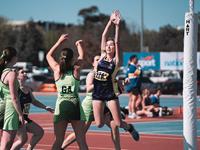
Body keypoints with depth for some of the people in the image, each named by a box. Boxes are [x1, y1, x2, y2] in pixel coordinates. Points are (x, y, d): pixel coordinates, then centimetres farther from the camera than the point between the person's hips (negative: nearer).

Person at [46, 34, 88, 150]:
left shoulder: (57, 69, 3)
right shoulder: (76, 69, 1)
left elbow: (49, 55, 21)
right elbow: (81, 56, 21)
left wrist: (59, 41, 26)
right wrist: (80, 44, 39)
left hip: (61, 106, 1)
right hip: (75, 106, -1)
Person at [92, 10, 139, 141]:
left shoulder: (116, 60, -1)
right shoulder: (102, 56, 7)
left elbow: (117, 42, -10)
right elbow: (104, 36, 4)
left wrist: (117, 26, -15)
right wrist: (110, 22, -1)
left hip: (110, 93, -3)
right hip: (97, 93, 3)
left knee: (119, 123, -5)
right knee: (99, 124, -3)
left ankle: (130, 127, 28)